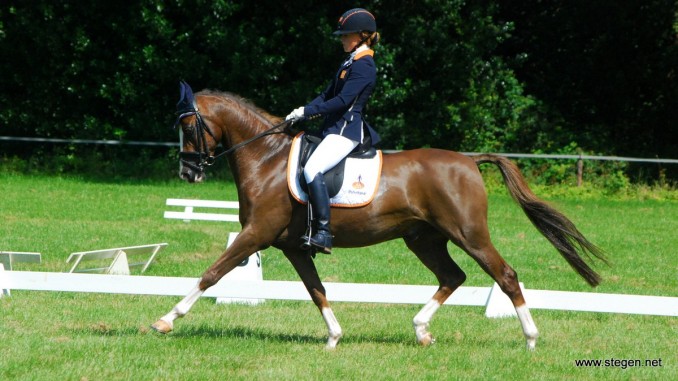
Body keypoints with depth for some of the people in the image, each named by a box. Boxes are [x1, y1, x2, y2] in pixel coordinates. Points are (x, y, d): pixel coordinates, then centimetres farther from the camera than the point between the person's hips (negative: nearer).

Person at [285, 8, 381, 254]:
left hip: (347, 130, -11)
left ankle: (324, 233, -30)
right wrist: (301, 112, 5)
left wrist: (307, 112, -16)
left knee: (313, 169, -28)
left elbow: (343, 101, -20)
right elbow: (328, 95, 20)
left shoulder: (363, 66, -12)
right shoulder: (350, 63, 19)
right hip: (335, 128, 11)